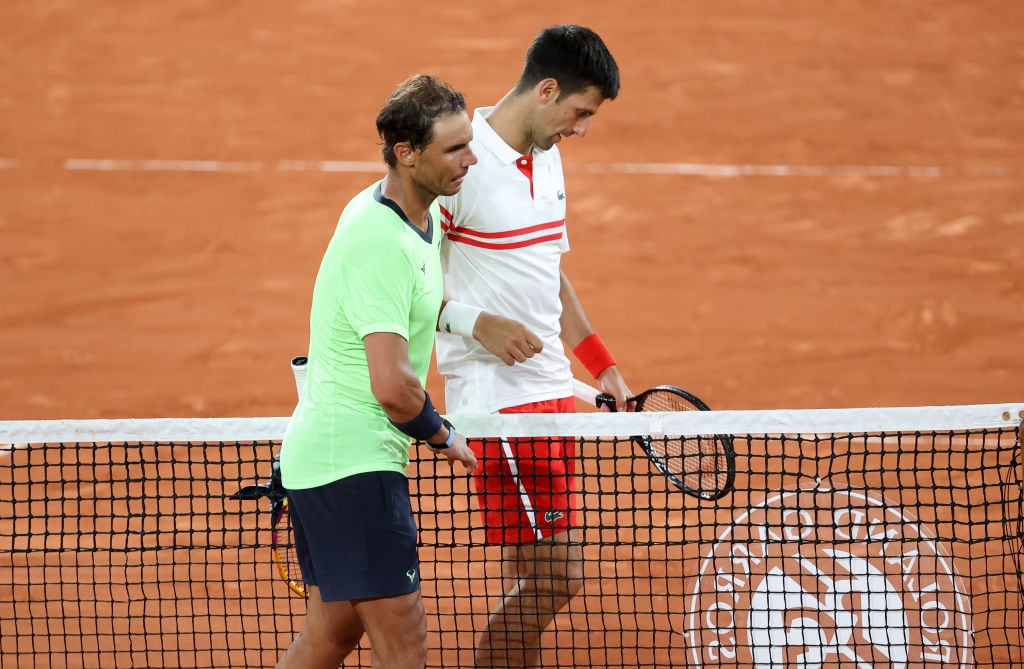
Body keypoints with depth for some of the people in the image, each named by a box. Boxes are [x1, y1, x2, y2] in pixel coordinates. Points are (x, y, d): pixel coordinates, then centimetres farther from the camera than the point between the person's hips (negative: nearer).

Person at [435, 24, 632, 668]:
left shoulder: (547, 157, 13)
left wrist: (602, 365, 23)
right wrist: (476, 323, -24)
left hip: (552, 388, 9)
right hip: (497, 394, -9)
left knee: (531, 584, 10)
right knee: (554, 576, -11)